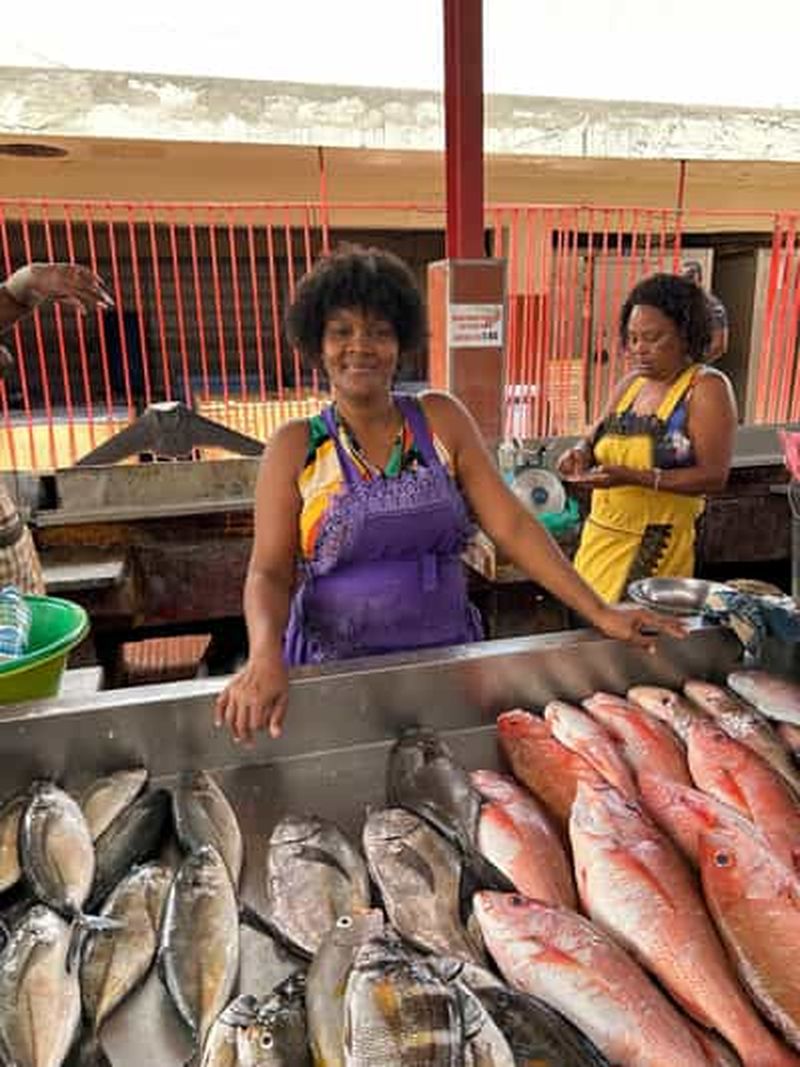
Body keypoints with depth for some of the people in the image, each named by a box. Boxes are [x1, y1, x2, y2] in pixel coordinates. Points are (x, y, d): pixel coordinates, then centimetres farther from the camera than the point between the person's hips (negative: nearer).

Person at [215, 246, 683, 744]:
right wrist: (266, 656, -27)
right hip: (334, 672, -1)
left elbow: (512, 526, -3)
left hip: (448, 658, 2)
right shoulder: (296, 447, -3)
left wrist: (601, 613, -9)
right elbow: (269, 571, -8)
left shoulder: (442, 420, 0)